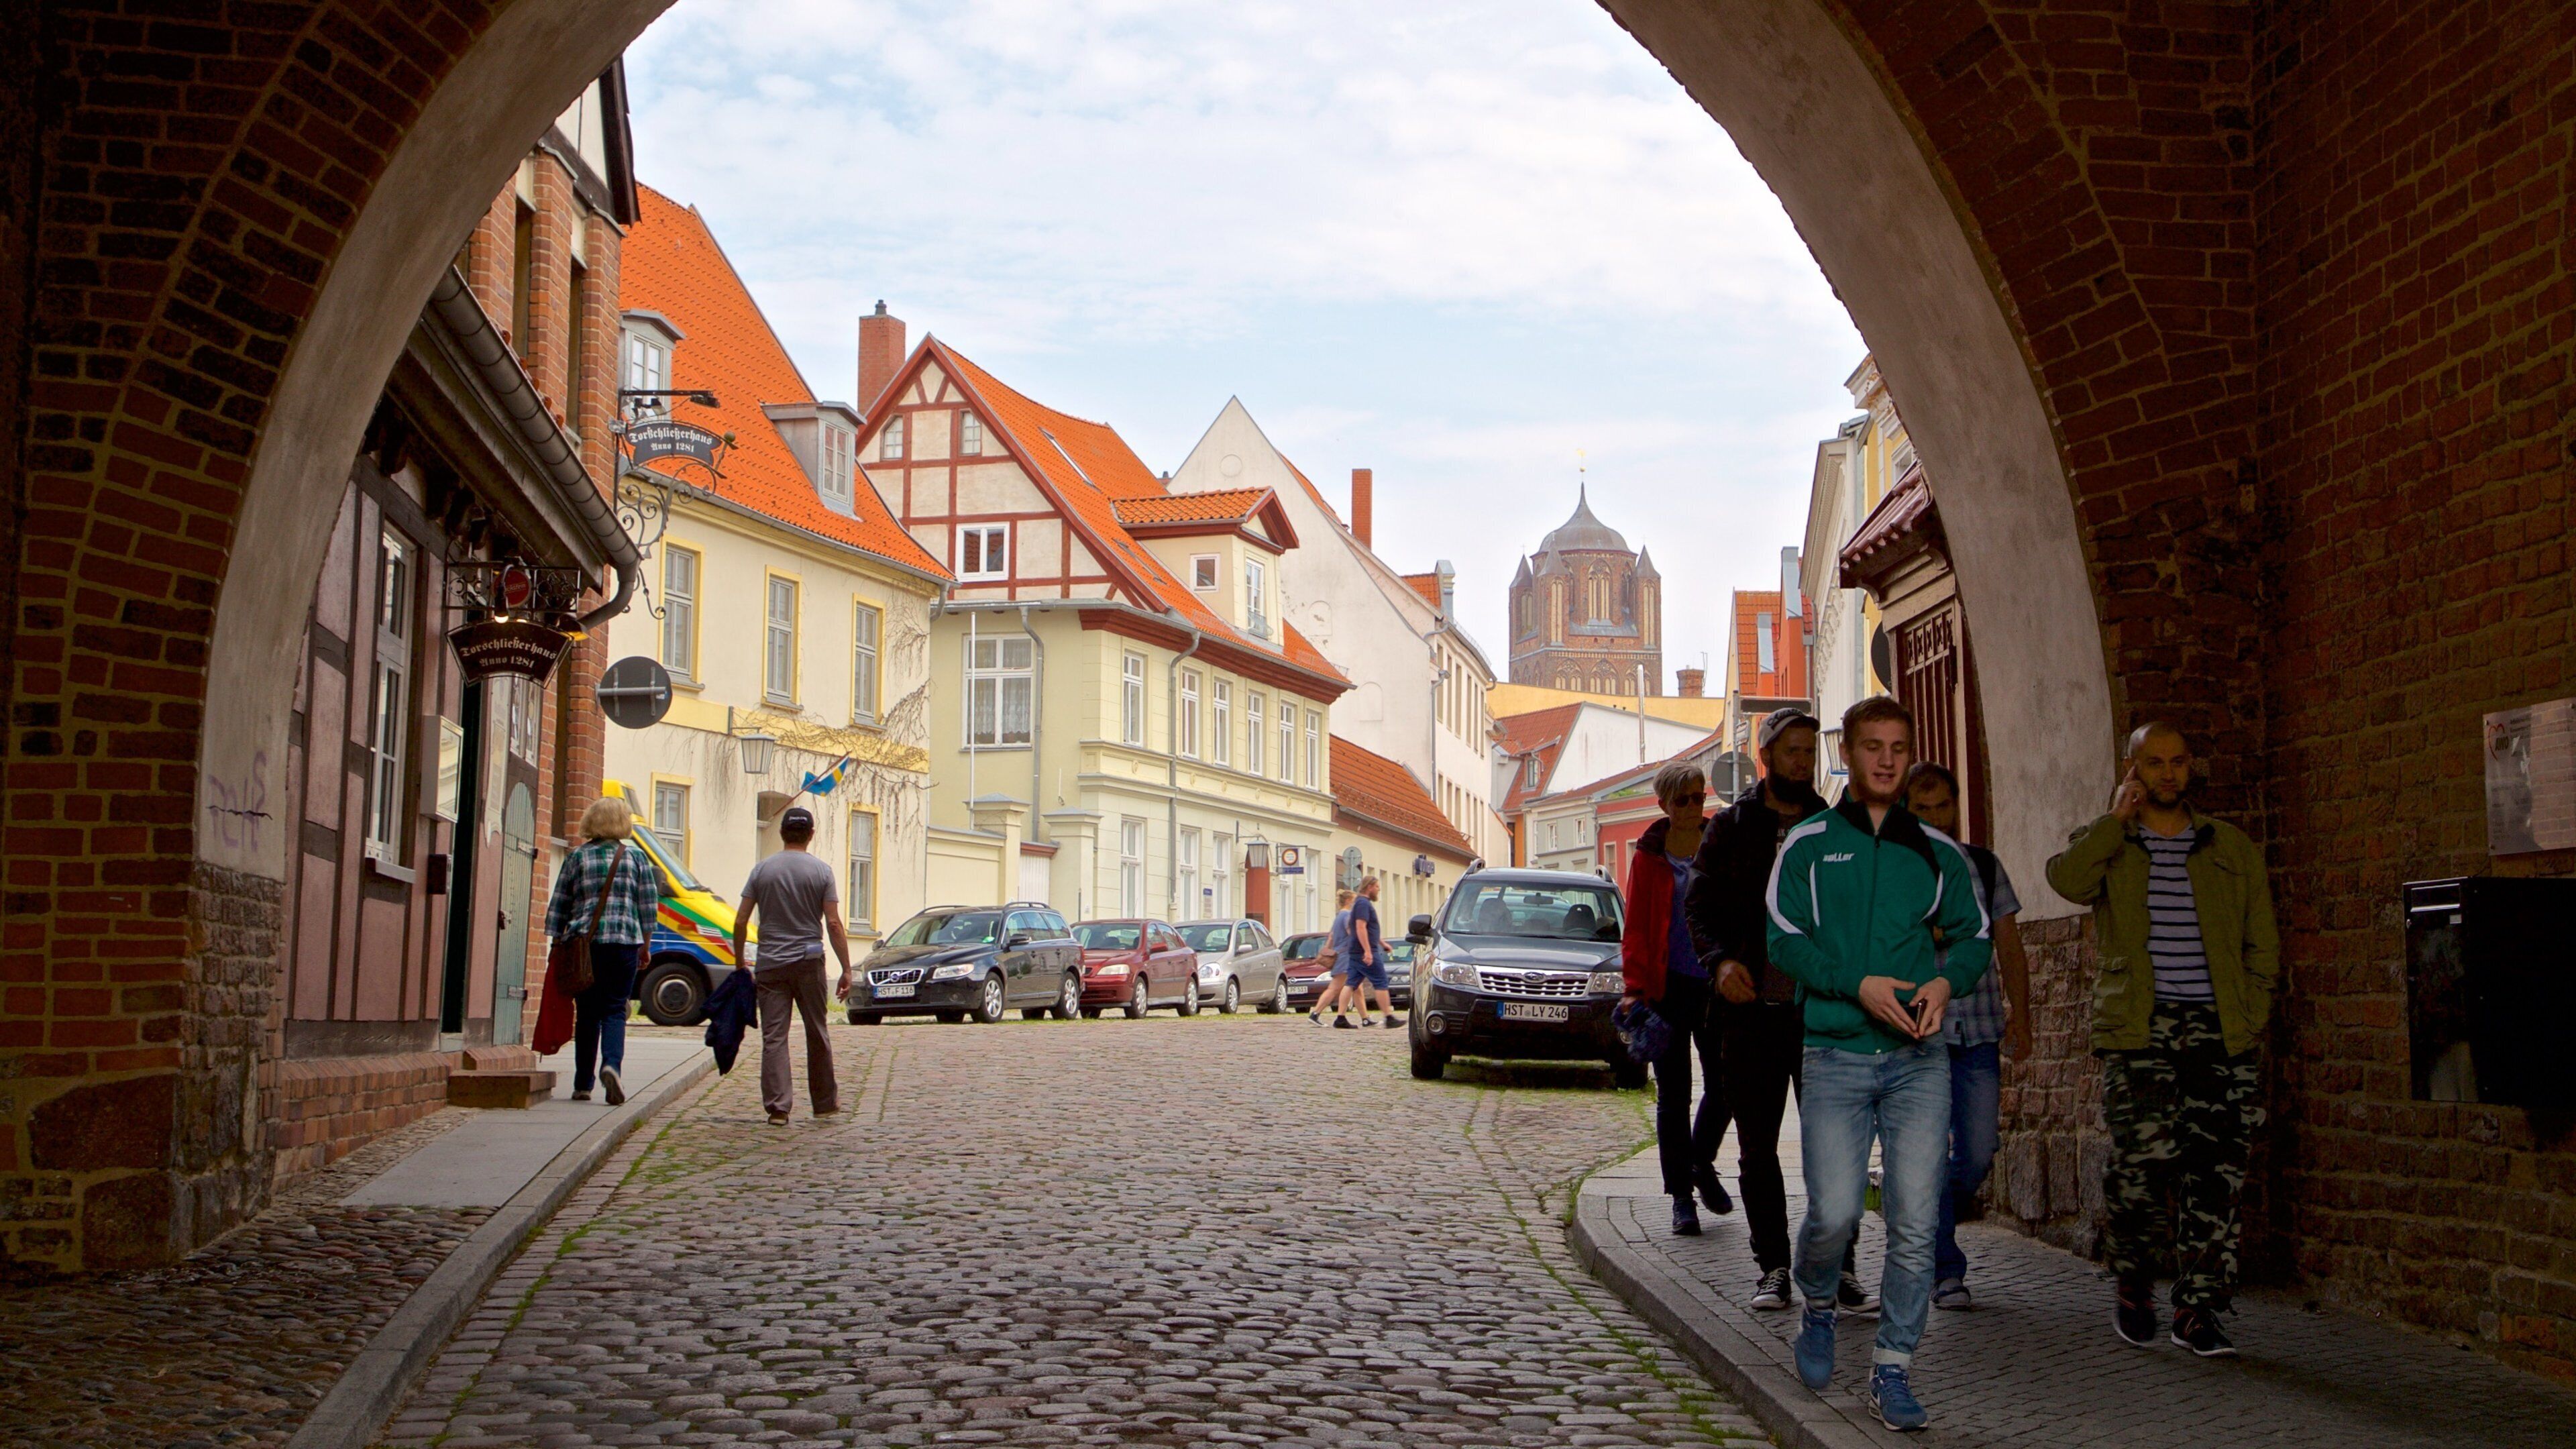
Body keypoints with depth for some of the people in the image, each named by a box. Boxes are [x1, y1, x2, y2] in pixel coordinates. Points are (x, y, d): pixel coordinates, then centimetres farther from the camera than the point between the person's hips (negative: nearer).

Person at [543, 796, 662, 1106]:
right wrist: (645, 944, 14)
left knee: (587, 1013, 9)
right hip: (623, 941, -1)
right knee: (615, 1010, 2)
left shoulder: (577, 857, 6)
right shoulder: (635, 857, 5)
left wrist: (557, 941, 13)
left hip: (582, 942, 1)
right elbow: (648, 905, 5)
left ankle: (583, 1083, 11)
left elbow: (558, 905, 7)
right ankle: (611, 1064, -23)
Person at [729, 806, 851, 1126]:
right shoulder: (821, 872, -1)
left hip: (770, 965, 0)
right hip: (809, 963, 0)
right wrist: (846, 970, -2)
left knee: (774, 1037, 0)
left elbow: (740, 922, 1)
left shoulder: (762, 870, 3)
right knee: (817, 1035, 11)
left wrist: (740, 963, 13)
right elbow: (833, 924, -6)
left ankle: (778, 1107, -6)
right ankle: (825, 1102, 21)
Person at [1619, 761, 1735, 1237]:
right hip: (1667, 985, -2)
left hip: (1716, 985, 2)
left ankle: (1701, 1164, 29)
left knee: (1724, 1084, 2)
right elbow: (1636, 929, 1)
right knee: (1674, 1095, 3)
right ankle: (1681, 1196, 12)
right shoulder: (1649, 857, 2)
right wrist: (1635, 987, -8)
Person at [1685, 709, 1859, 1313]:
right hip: (1752, 1008, 0)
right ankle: (1773, 1267, 15)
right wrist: (1720, 959, -16)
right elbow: (1701, 905, 3)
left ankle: (1840, 1269, 4)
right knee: (1757, 1149, 5)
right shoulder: (1730, 827, 8)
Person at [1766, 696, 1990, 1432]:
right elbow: (1784, 940, -2)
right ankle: (1817, 1305, 22)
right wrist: (1858, 985, -16)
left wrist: (1946, 981, -7)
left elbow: (1974, 935, 15)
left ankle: (1893, 1370, 9)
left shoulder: (1937, 852, 12)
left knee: (1915, 1222, -3)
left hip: (1919, 1057, 2)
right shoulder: (1808, 843, 5)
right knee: (1834, 1212, -11)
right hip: (1835, 1055, -2)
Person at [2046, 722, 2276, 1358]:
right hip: (2139, 1027, -2)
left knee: (2216, 1173, -2)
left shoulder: (2232, 850, 17)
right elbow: (2067, 880, -13)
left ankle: (2197, 1309, 6)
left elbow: (2262, 945, 16)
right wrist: (2119, 817, -5)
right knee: (2143, 1158, -12)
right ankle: (2132, 1284, 11)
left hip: (2220, 1029, 2)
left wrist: (2250, 1018, 4)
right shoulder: (2106, 844, 12)